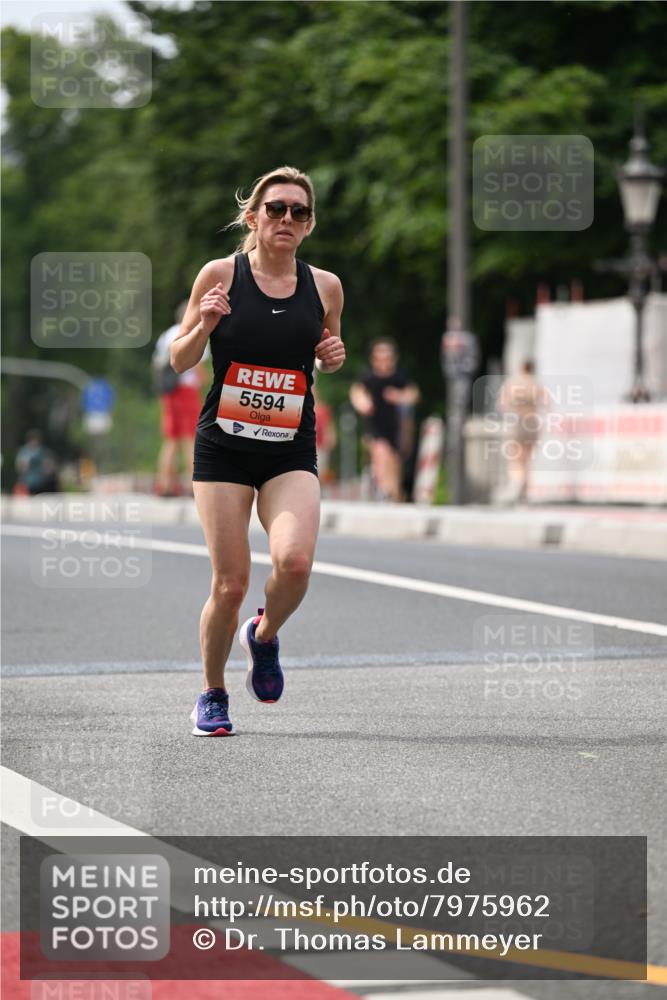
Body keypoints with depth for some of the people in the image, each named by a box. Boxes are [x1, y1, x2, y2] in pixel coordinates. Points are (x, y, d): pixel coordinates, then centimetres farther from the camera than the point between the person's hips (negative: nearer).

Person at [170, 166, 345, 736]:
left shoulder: (325, 287, 4)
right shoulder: (221, 275, -3)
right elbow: (180, 362, 3)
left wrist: (333, 356, -1)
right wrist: (204, 325, -17)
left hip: (292, 453, 2)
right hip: (223, 448, -2)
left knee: (294, 561, -22)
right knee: (231, 583, -5)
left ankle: (265, 635, 12)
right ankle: (212, 695, 19)